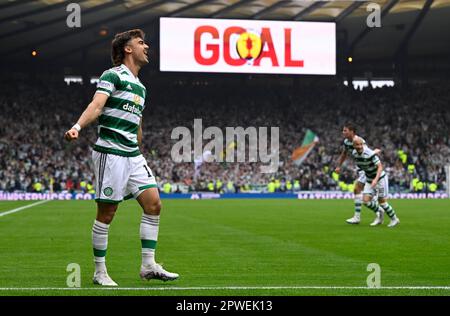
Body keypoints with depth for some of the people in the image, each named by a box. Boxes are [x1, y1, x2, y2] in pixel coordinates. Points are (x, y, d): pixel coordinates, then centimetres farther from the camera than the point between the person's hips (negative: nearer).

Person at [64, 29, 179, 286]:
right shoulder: (113, 75, -5)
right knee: (107, 213, -3)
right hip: (110, 152, -8)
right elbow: (96, 105, -20)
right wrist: (77, 127, -36)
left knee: (153, 203, -2)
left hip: (133, 155, 8)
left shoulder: (140, 86, 20)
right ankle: (100, 272, 7)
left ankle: (149, 265, 4)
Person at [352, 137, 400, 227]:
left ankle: (394, 219, 18)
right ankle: (379, 213, 21)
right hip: (369, 180, 6)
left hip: (380, 178, -6)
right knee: (366, 201, -6)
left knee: (382, 202, -2)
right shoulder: (354, 153, -6)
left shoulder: (370, 153, -27)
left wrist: (376, 179, -39)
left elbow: (380, 167, -27)